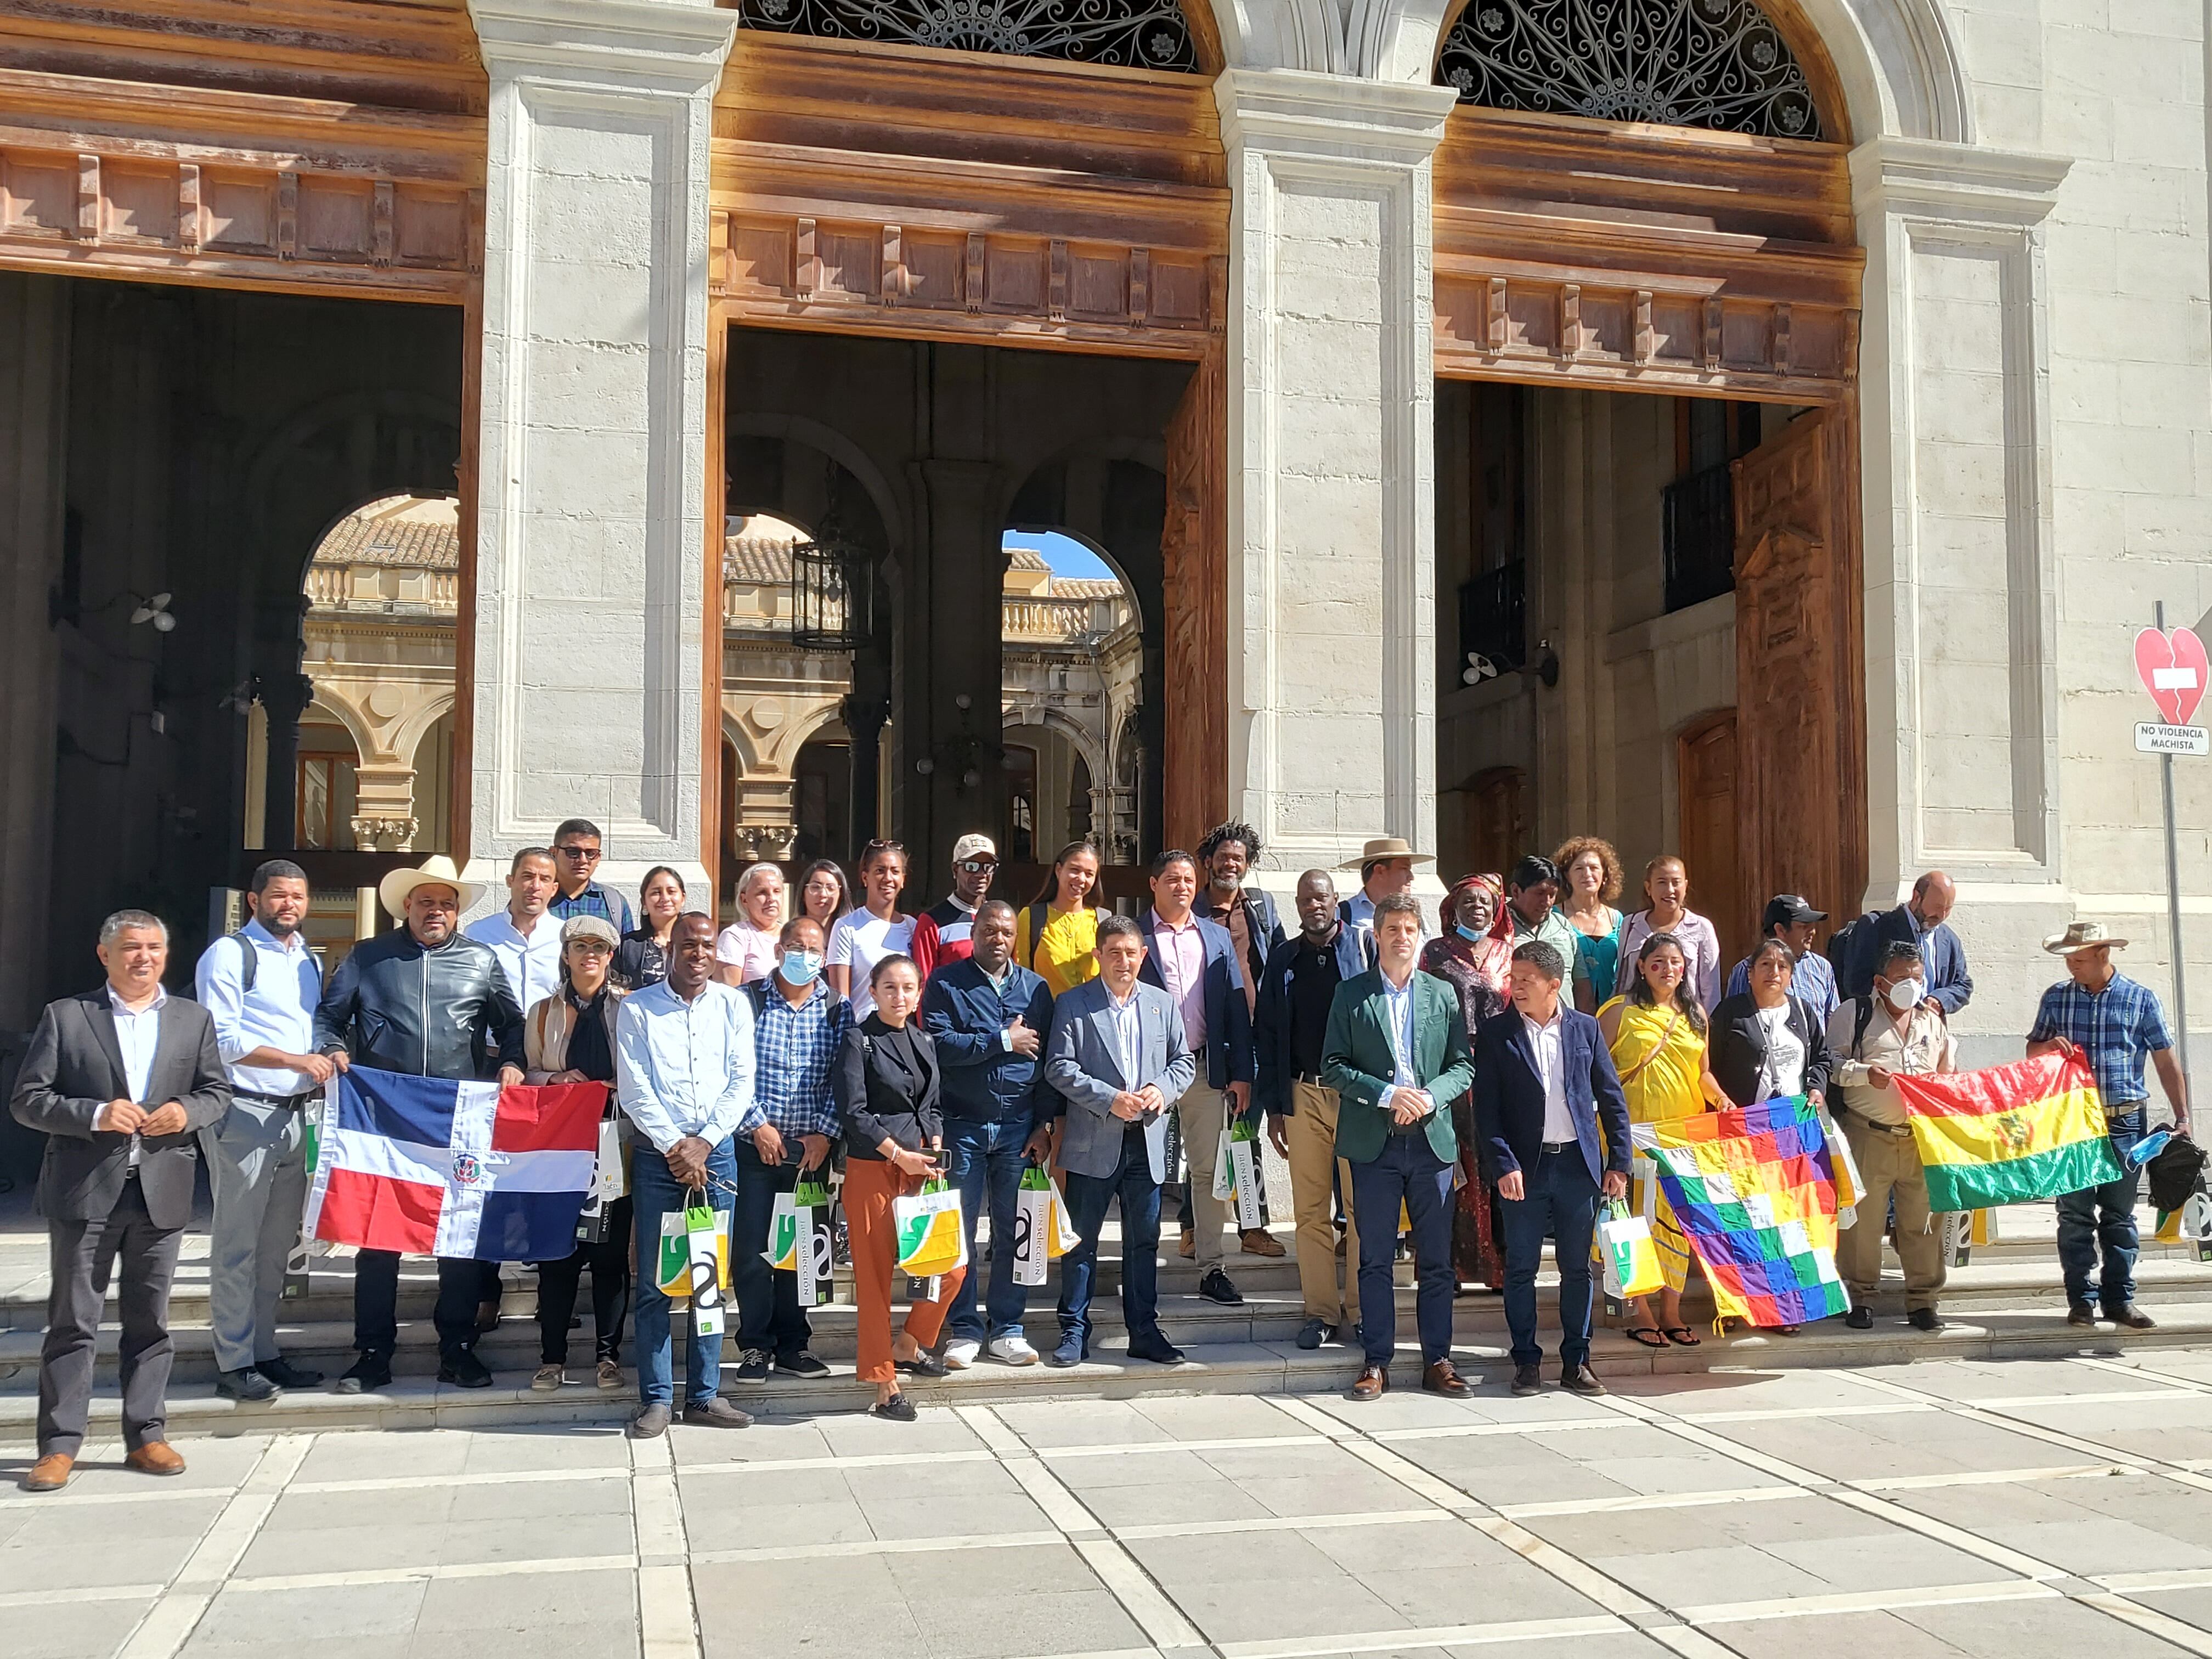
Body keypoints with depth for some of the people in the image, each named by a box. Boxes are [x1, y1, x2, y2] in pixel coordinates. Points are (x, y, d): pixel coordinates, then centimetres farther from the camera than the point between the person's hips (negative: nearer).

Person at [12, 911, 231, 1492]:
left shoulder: (194, 1020, 12)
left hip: (162, 1190, 2)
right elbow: (27, 1100, -1)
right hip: (85, 1189, -2)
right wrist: (94, 1114, -16)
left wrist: (186, 1111, -10)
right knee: (73, 1321, 1)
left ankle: (145, 1436, 17)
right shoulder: (65, 1016, 3)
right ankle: (59, 1445, 8)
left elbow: (218, 1091, 12)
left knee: (150, 1321, 9)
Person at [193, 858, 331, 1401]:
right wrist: (295, 1060, -21)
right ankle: (234, 1362, 3)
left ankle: (263, 1351, 20)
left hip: (295, 1114, 7)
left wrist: (328, 1063, 6)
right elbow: (222, 1038, -14)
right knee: (238, 1241, -3)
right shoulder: (229, 954, -6)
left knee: (277, 1242, 12)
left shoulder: (309, 961, 18)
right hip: (244, 1112, -7)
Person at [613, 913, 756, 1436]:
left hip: (716, 1152, 2)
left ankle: (705, 1394, 13)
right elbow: (633, 1090, -4)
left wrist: (704, 1142, -8)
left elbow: (741, 1082, 3)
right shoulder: (638, 1008, 2)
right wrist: (675, 1146, -10)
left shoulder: (734, 1005, 7)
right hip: (657, 1154, -2)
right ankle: (656, 1399, 6)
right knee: (653, 1282, -1)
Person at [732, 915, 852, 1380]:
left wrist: (825, 1133, -6)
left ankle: (792, 1345, 18)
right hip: (755, 1145, -2)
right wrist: (757, 1124, -10)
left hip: (811, 1148, 2)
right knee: (751, 1246, 0)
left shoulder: (838, 1010, 6)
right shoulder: (746, 1001, 0)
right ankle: (755, 1346, 12)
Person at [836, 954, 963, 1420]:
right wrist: (898, 1154, -16)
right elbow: (852, 1111, -12)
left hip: (919, 1168, 6)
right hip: (871, 1168, -6)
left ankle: (908, 1345, 27)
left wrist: (935, 1148, 1)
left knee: (952, 1266, 4)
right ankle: (884, 1385, 10)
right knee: (875, 1277, 0)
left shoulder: (923, 1042, 13)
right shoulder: (858, 1039, -5)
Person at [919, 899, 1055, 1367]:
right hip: (962, 1126, -2)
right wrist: (1003, 1040, -11)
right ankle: (965, 1329, 12)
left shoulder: (1035, 988, 10)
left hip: (1019, 1128, 2)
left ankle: (1006, 1328, 16)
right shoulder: (946, 984, 0)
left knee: (1013, 1232, 6)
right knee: (958, 1230, 2)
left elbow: (1048, 1059, 9)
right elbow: (938, 1044, -14)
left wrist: (1044, 1125, 3)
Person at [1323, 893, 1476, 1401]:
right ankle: (1377, 1362, 11)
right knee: (1375, 1258, 4)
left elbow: (1463, 1066, 7)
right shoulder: (1351, 995, 3)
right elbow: (1333, 1067, -2)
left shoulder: (1443, 994, 9)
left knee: (1436, 1258, 6)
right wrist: (1387, 1095, -14)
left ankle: (1437, 1360, 14)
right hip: (1374, 1144, -2)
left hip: (1432, 1139, 2)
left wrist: (1429, 1097, -12)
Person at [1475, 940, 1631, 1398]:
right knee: (1520, 1269, 3)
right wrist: (1503, 1165, -12)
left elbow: (1612, 1099, 8)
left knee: (1578, 1268, 8)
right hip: (1524, 1167, -1)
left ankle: (1576, 1361, 18)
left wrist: (1619, 1162, 3)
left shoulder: (1585, 1029, 5)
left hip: (1578, 1164, 2)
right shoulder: (1495, 1034, 0)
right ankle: (1526, 1361, 14)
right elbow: (1486, 1108, -3)